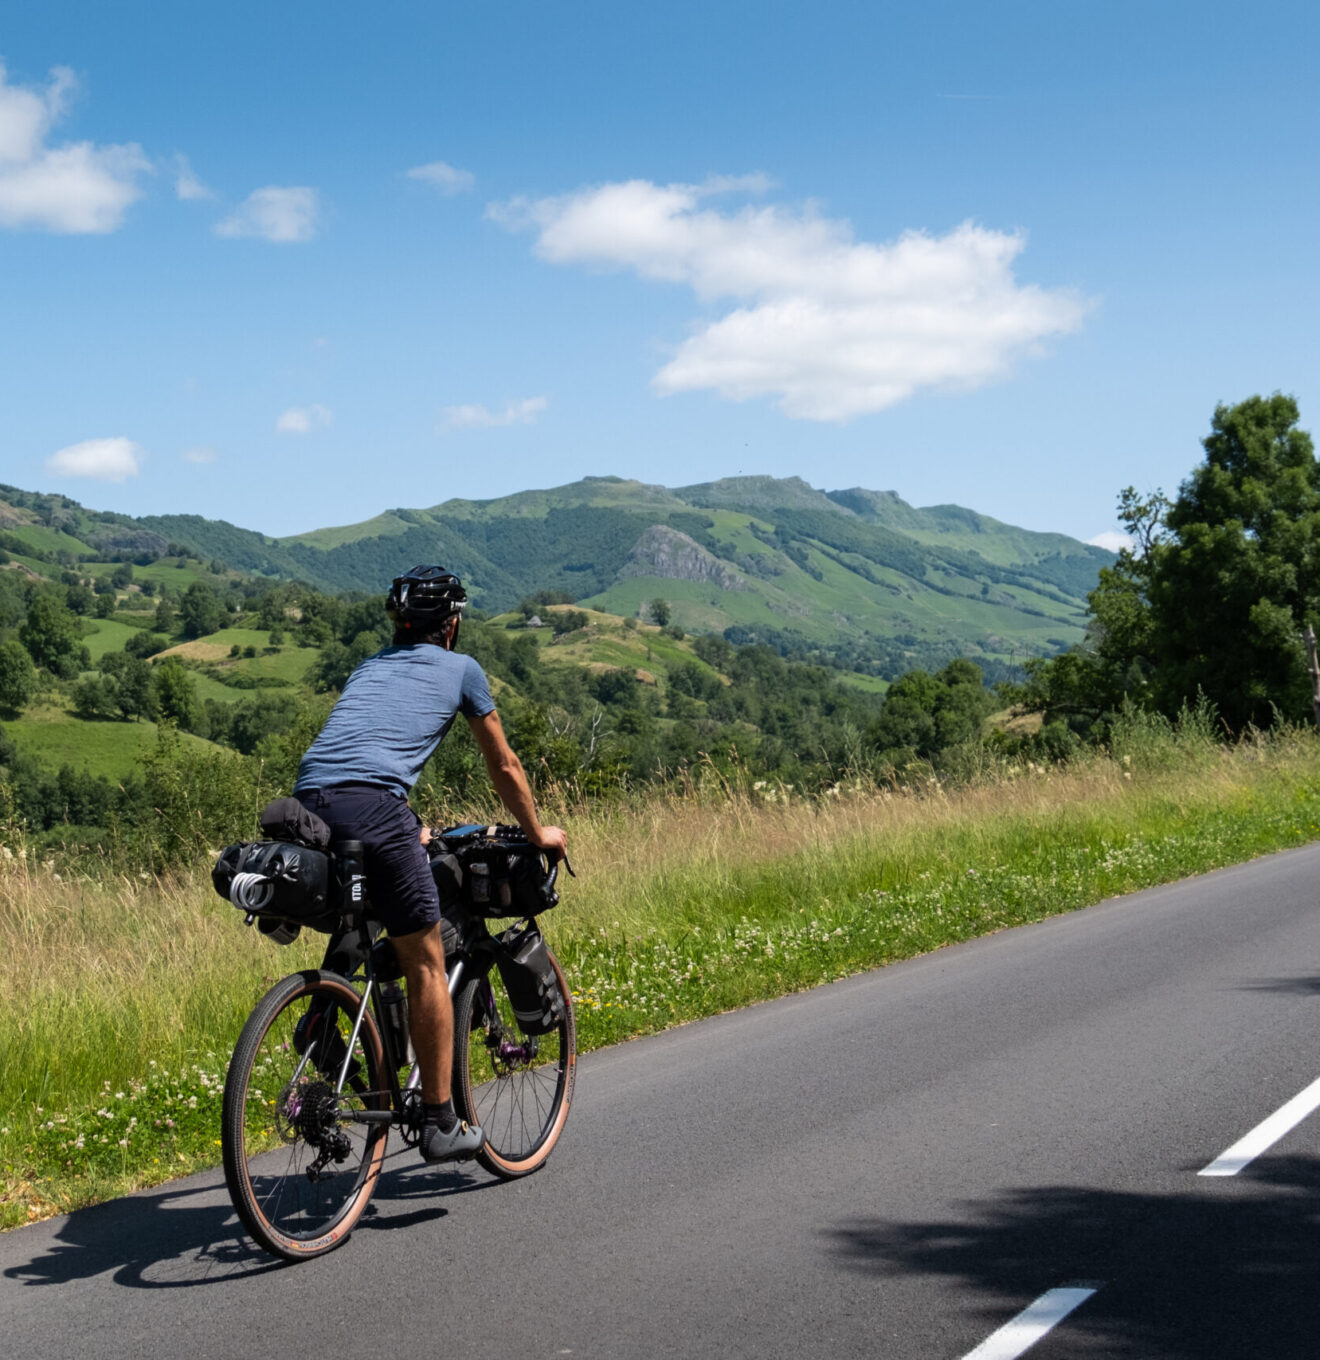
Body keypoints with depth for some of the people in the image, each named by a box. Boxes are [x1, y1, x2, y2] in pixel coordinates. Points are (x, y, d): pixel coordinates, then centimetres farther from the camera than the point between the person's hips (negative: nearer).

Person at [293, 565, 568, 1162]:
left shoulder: (369, 667, 33)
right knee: (425, 963, 4)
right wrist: (538, 834, 41)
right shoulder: (460, 669, 19)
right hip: (372, 804, -5)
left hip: (307, 800, 6)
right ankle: (441, 1123, 7)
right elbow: (504, 767, 26)